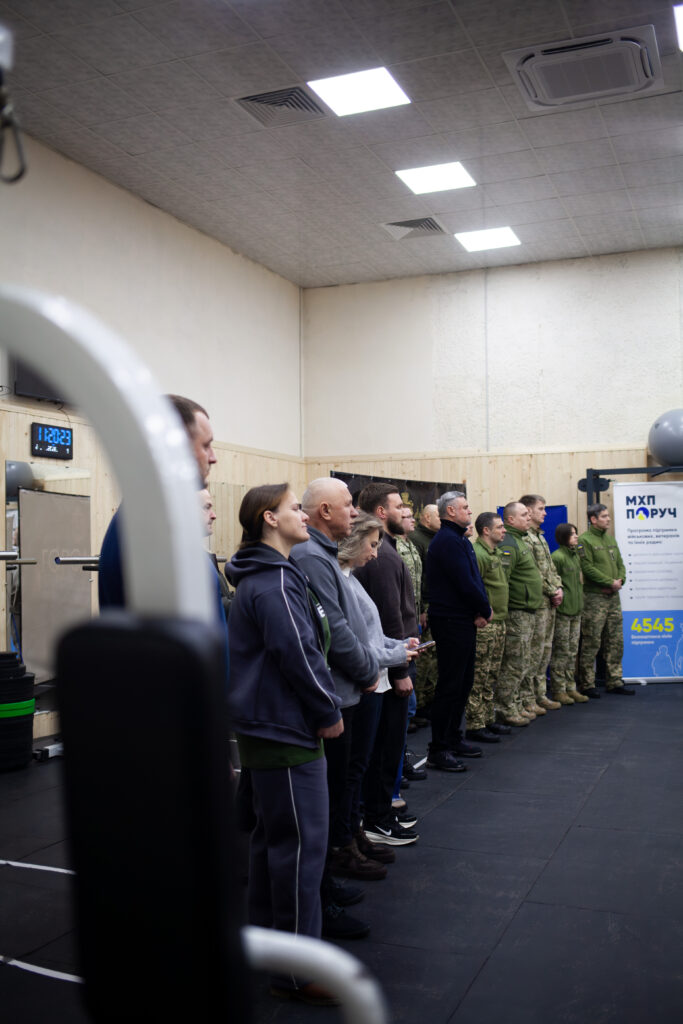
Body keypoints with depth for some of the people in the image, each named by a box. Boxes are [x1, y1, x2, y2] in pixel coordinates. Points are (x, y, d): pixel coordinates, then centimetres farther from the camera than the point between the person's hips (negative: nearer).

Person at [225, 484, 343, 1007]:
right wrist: (329, 712, -11)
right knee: (301, 845, -2)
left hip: (270, 727, 11)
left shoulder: (271, 574, 13)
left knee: (273, 838, 20)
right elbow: (297, 654, -23)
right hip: (286, 730, -11)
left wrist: (325, 705, 9)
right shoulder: (274, 582, -20)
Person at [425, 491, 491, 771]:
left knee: (464, 681, 16)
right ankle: (438, 750, 1)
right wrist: (485, 610, -7)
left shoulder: (459, 540, 17)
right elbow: (465, 583, -21)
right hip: (452, 622, -10)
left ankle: (453, 739, 27)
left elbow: (475, 580, 14)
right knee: (450, 685, -6)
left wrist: (482, 610, -2)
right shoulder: (448, 541, -16)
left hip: (465, 621, 10)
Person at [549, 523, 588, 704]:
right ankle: (558, 690, 5)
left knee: (572, 652, 12)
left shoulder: (575, 555, 15)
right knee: (561, 652, -2)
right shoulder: (557, 557, -14)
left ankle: (570, 688, 19)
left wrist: (579, 602, 18)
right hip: (562, 610, -8)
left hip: (576, 610, 9)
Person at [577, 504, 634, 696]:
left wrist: (620, 580, -3)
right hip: (594, 597, -8)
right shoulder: (584, 540, -8)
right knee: (591, 642, -4)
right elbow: (588, 568, -15)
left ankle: (614, 682, 18)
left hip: (613, 596, 8)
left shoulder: (610, 538, 16)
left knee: (615, 641, 10)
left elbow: (620, 563, 16)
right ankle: (587, 685, 3)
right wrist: (610, 582, -14)